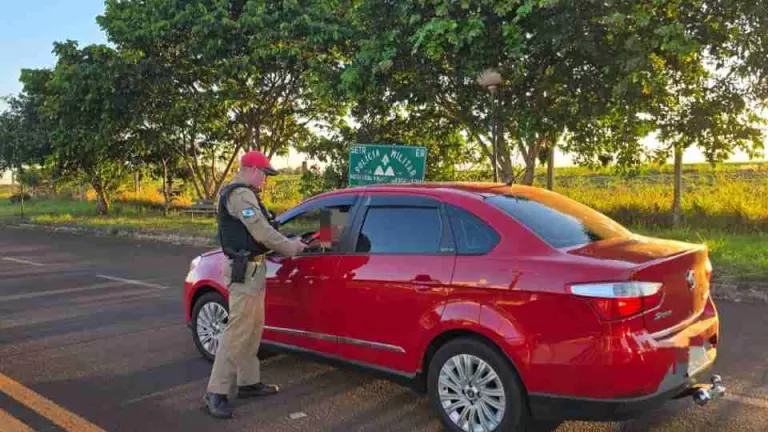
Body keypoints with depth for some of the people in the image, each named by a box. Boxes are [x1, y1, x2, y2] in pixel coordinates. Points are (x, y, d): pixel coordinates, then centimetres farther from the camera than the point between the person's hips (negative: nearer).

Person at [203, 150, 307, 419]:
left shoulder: (241, 193, 19)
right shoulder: (241, 194, -16)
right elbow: (262, 233, -21)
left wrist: (287, 245, 8)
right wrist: (292, 248, -8)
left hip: (251, 269, 11)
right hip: (245, 271, -11)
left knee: (253, 328, 15)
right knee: (238, 331, -9)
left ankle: (248, 383, 24)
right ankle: (216, 393, -3)